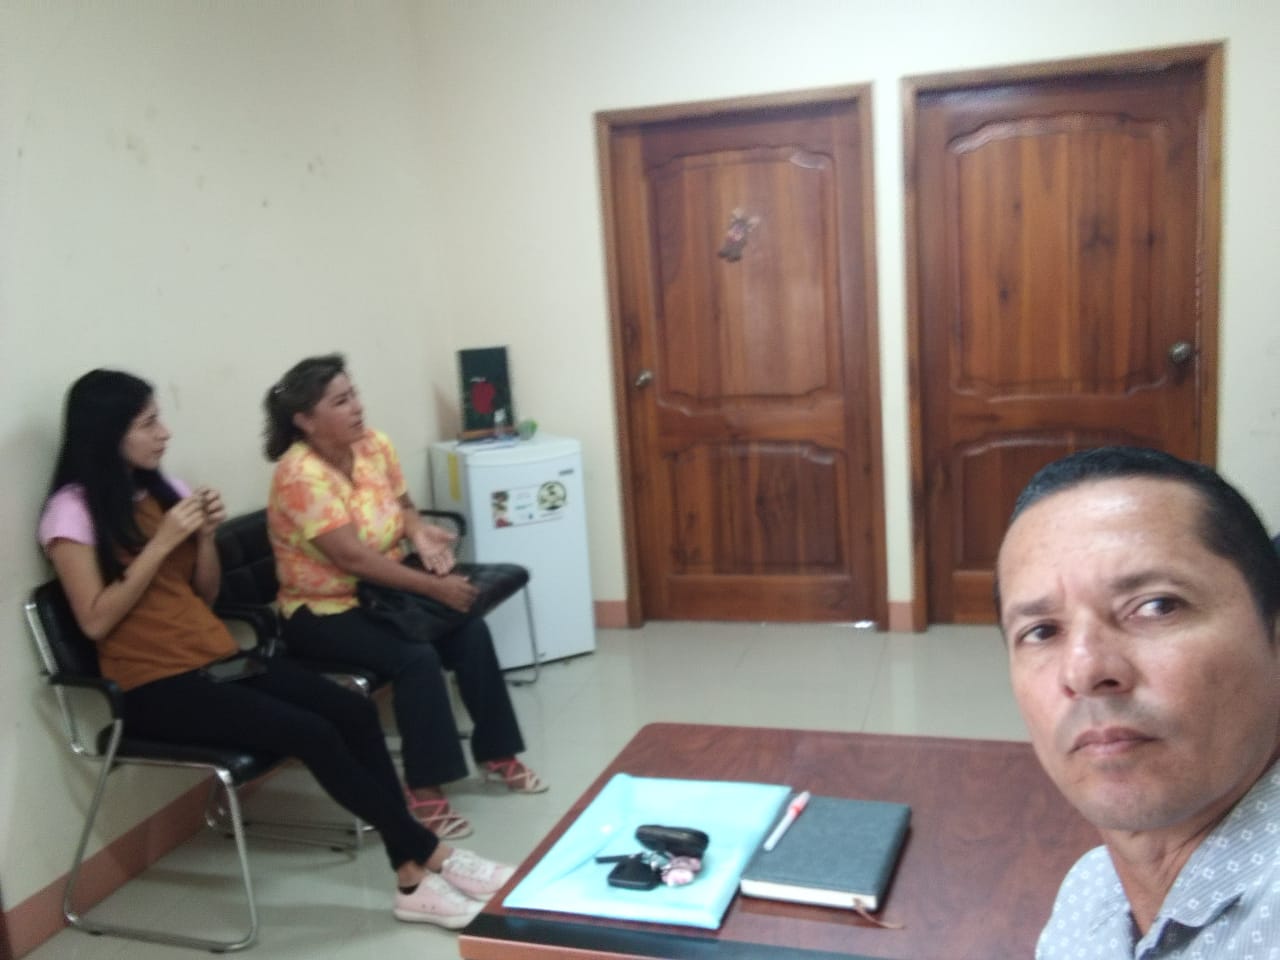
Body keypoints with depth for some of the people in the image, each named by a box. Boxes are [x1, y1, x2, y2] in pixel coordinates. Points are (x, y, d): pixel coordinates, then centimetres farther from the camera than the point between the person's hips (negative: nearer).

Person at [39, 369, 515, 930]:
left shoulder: (160, 489, 12)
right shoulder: (73, 511, -8)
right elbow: (96, 621, -15)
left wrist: (205, 535, -4)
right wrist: (160, 543, -18)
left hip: (216, 659, 7)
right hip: (156, 687, -7)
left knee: (353, 712, -15)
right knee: (312, 733, -24)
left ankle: (412, 874, -13)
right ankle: (429, 853, -9)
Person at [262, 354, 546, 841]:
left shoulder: (373, 444, -1)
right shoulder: (301, 475, -23)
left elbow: (403, 507, 11)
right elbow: (354, 558, -29)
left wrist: (421, 535, -14)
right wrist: (435, 587, -30)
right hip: (322, 611, -7)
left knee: (471, 630, -12)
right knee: (416, 657, -28)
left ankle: (496, 753, 4)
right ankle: (424, 791, -15)